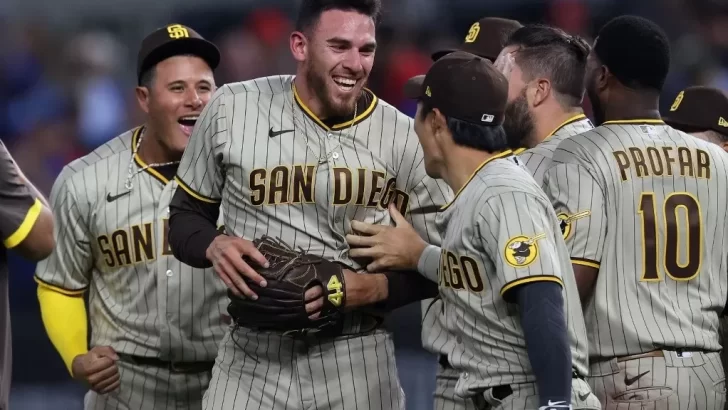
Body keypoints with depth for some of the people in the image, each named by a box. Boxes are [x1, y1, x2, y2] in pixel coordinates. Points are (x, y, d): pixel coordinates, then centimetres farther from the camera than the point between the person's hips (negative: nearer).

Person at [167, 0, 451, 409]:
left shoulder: (403, 138, -2)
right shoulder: (233, 110, -1)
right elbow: (185, 218, 10)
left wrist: (378, 287, -15)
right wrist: (214, 246, -12)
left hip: (356, 362, 0)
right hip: (253, 358, 0)